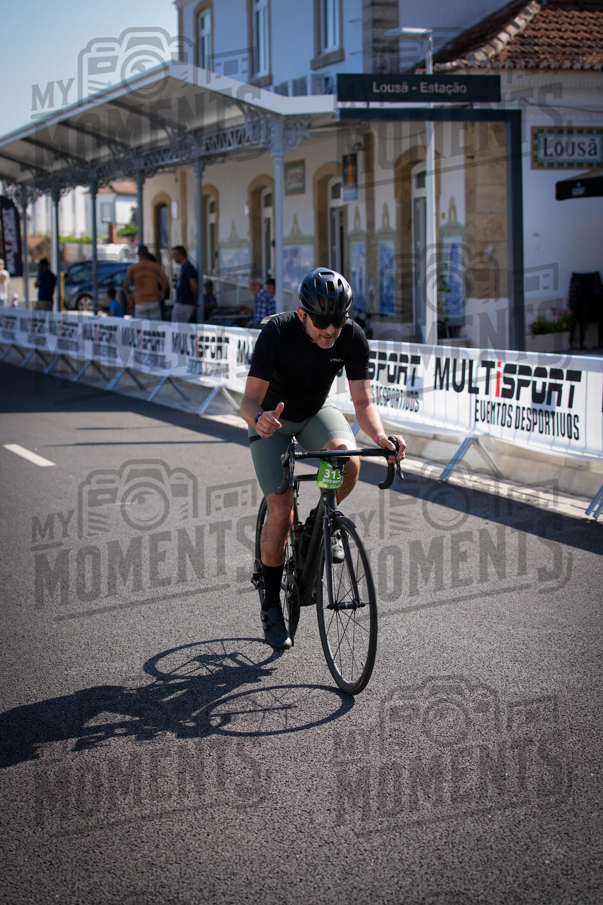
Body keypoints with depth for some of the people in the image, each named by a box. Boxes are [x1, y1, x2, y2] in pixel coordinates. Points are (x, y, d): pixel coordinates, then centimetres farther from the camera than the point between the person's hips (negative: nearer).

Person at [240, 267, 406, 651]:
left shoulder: (353, 337, -23)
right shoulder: (278, 332, -31)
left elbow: (363, 401, -21)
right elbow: (250, 399, -31)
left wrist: (380, 436, -41)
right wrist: (259, 418, -55)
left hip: (317, 411, 2)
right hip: (273, 418, -2)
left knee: (349, 461, -31)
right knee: (281, 512, -14)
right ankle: (271, 605, 5)